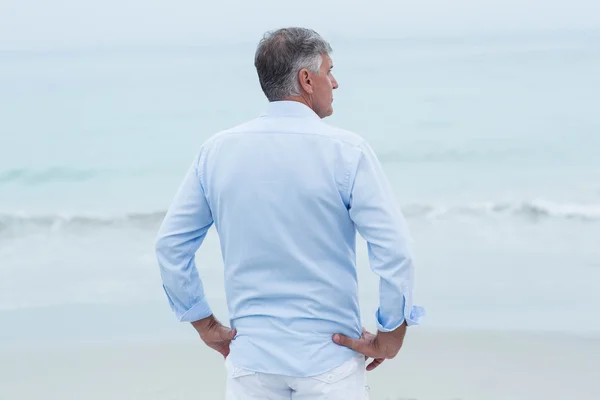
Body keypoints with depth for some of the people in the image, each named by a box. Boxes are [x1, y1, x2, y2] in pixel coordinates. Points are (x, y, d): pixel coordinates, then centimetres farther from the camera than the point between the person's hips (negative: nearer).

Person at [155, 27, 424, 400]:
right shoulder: (346, 151, -10)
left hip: (250, 358, 3)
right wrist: (390, 337, -3)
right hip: (329, 360, -3)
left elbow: (170, 244, 5)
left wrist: (207, 326, 12)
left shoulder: (217, 151, 1)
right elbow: (395, 252, -15)